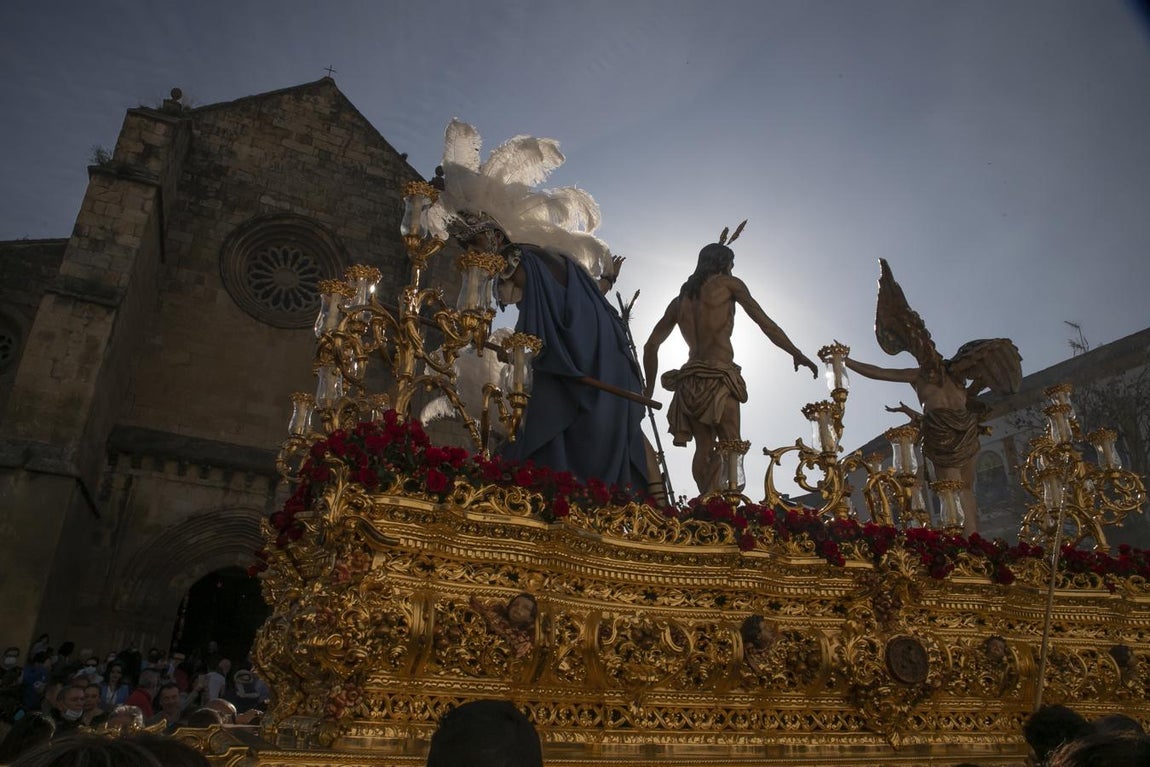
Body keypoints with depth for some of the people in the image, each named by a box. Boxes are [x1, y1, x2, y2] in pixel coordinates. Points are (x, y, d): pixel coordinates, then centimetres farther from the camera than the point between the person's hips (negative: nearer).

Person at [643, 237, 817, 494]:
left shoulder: (680, 299, 22)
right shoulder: (728, 283, 9)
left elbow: (651, 346, 19)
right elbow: (765, 323, 7)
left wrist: (650, 388, 25)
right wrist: (797, 355, 12)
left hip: (688, 382, 6)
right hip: (718, 378, -5)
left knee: (704, 448, 5)